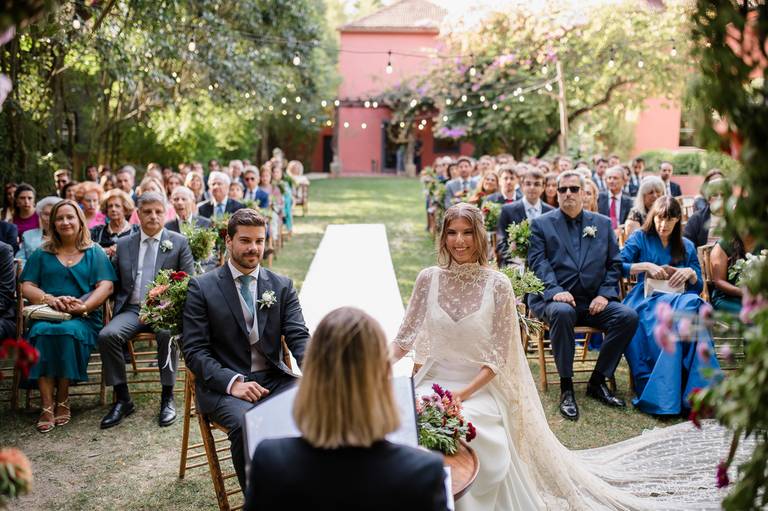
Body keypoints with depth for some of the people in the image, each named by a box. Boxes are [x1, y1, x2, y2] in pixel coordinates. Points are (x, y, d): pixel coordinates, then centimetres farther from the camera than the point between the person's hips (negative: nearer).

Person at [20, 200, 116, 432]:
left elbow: (106, 286, 3)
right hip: (45, 315, 2)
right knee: (41, 332, -34)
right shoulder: (41, 254, 21)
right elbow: (27, 287, 11)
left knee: (68, 332, -36)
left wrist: (84, 306, -15)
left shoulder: (95, 253, 15)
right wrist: (49, 299, -11)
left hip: (83, 318, -1)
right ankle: (47, 406, -34)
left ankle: (62, 401, -21)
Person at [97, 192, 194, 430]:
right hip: (132, 310, 3)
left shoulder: (179, 243, 7)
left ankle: (167, 397, -18)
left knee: (167, 333, -35)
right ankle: (122, 399, -12)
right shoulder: (123, 244, 14)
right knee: (107, 335, -25)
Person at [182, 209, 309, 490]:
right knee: (247, 423, -34)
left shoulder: (282, 286, 11)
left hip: (274, 379, 3)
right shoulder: (202, 287, 2)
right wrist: (232, 382, -19)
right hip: (223, 384, -3)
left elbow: (298, 336, 3)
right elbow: (194, 349, -4)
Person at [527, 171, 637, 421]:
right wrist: (555, 291, -19)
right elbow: (537, 262, -2)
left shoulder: (603, 224, 18)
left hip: (594, 301, 3)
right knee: (562, 313, -38)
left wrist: (605, 294, -4)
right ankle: (566, 388, -24)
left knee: (628, 316, -23)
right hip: (555, 299, -3)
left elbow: (614, 263, 13)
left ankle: (597, 382, -8)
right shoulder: (541, 224, 10)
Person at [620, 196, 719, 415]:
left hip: (681, 300, 3)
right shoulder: (640, 238, 14)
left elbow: (698, 287, 19)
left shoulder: (687, 247, 22)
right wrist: (646, 266, -10)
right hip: (646, 300, -3)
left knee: (692, 304, -36)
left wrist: (690, 272, -1)